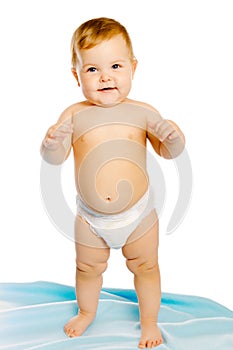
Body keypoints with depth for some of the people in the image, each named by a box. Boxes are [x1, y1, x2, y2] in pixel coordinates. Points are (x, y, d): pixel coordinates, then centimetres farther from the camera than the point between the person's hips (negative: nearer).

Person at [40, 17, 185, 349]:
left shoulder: (142, 112, -11)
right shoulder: (74, 115, -11)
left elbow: (167, 152, -3)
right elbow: (55, 158, -11)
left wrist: (174, 138, -25)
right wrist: (52, 142, -32)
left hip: (138, 212, -1)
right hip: (90, 217, 1)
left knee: (146, 267, 17)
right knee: (88, 268, 22)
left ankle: (149, 319, 44)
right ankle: (87, 311, 52)